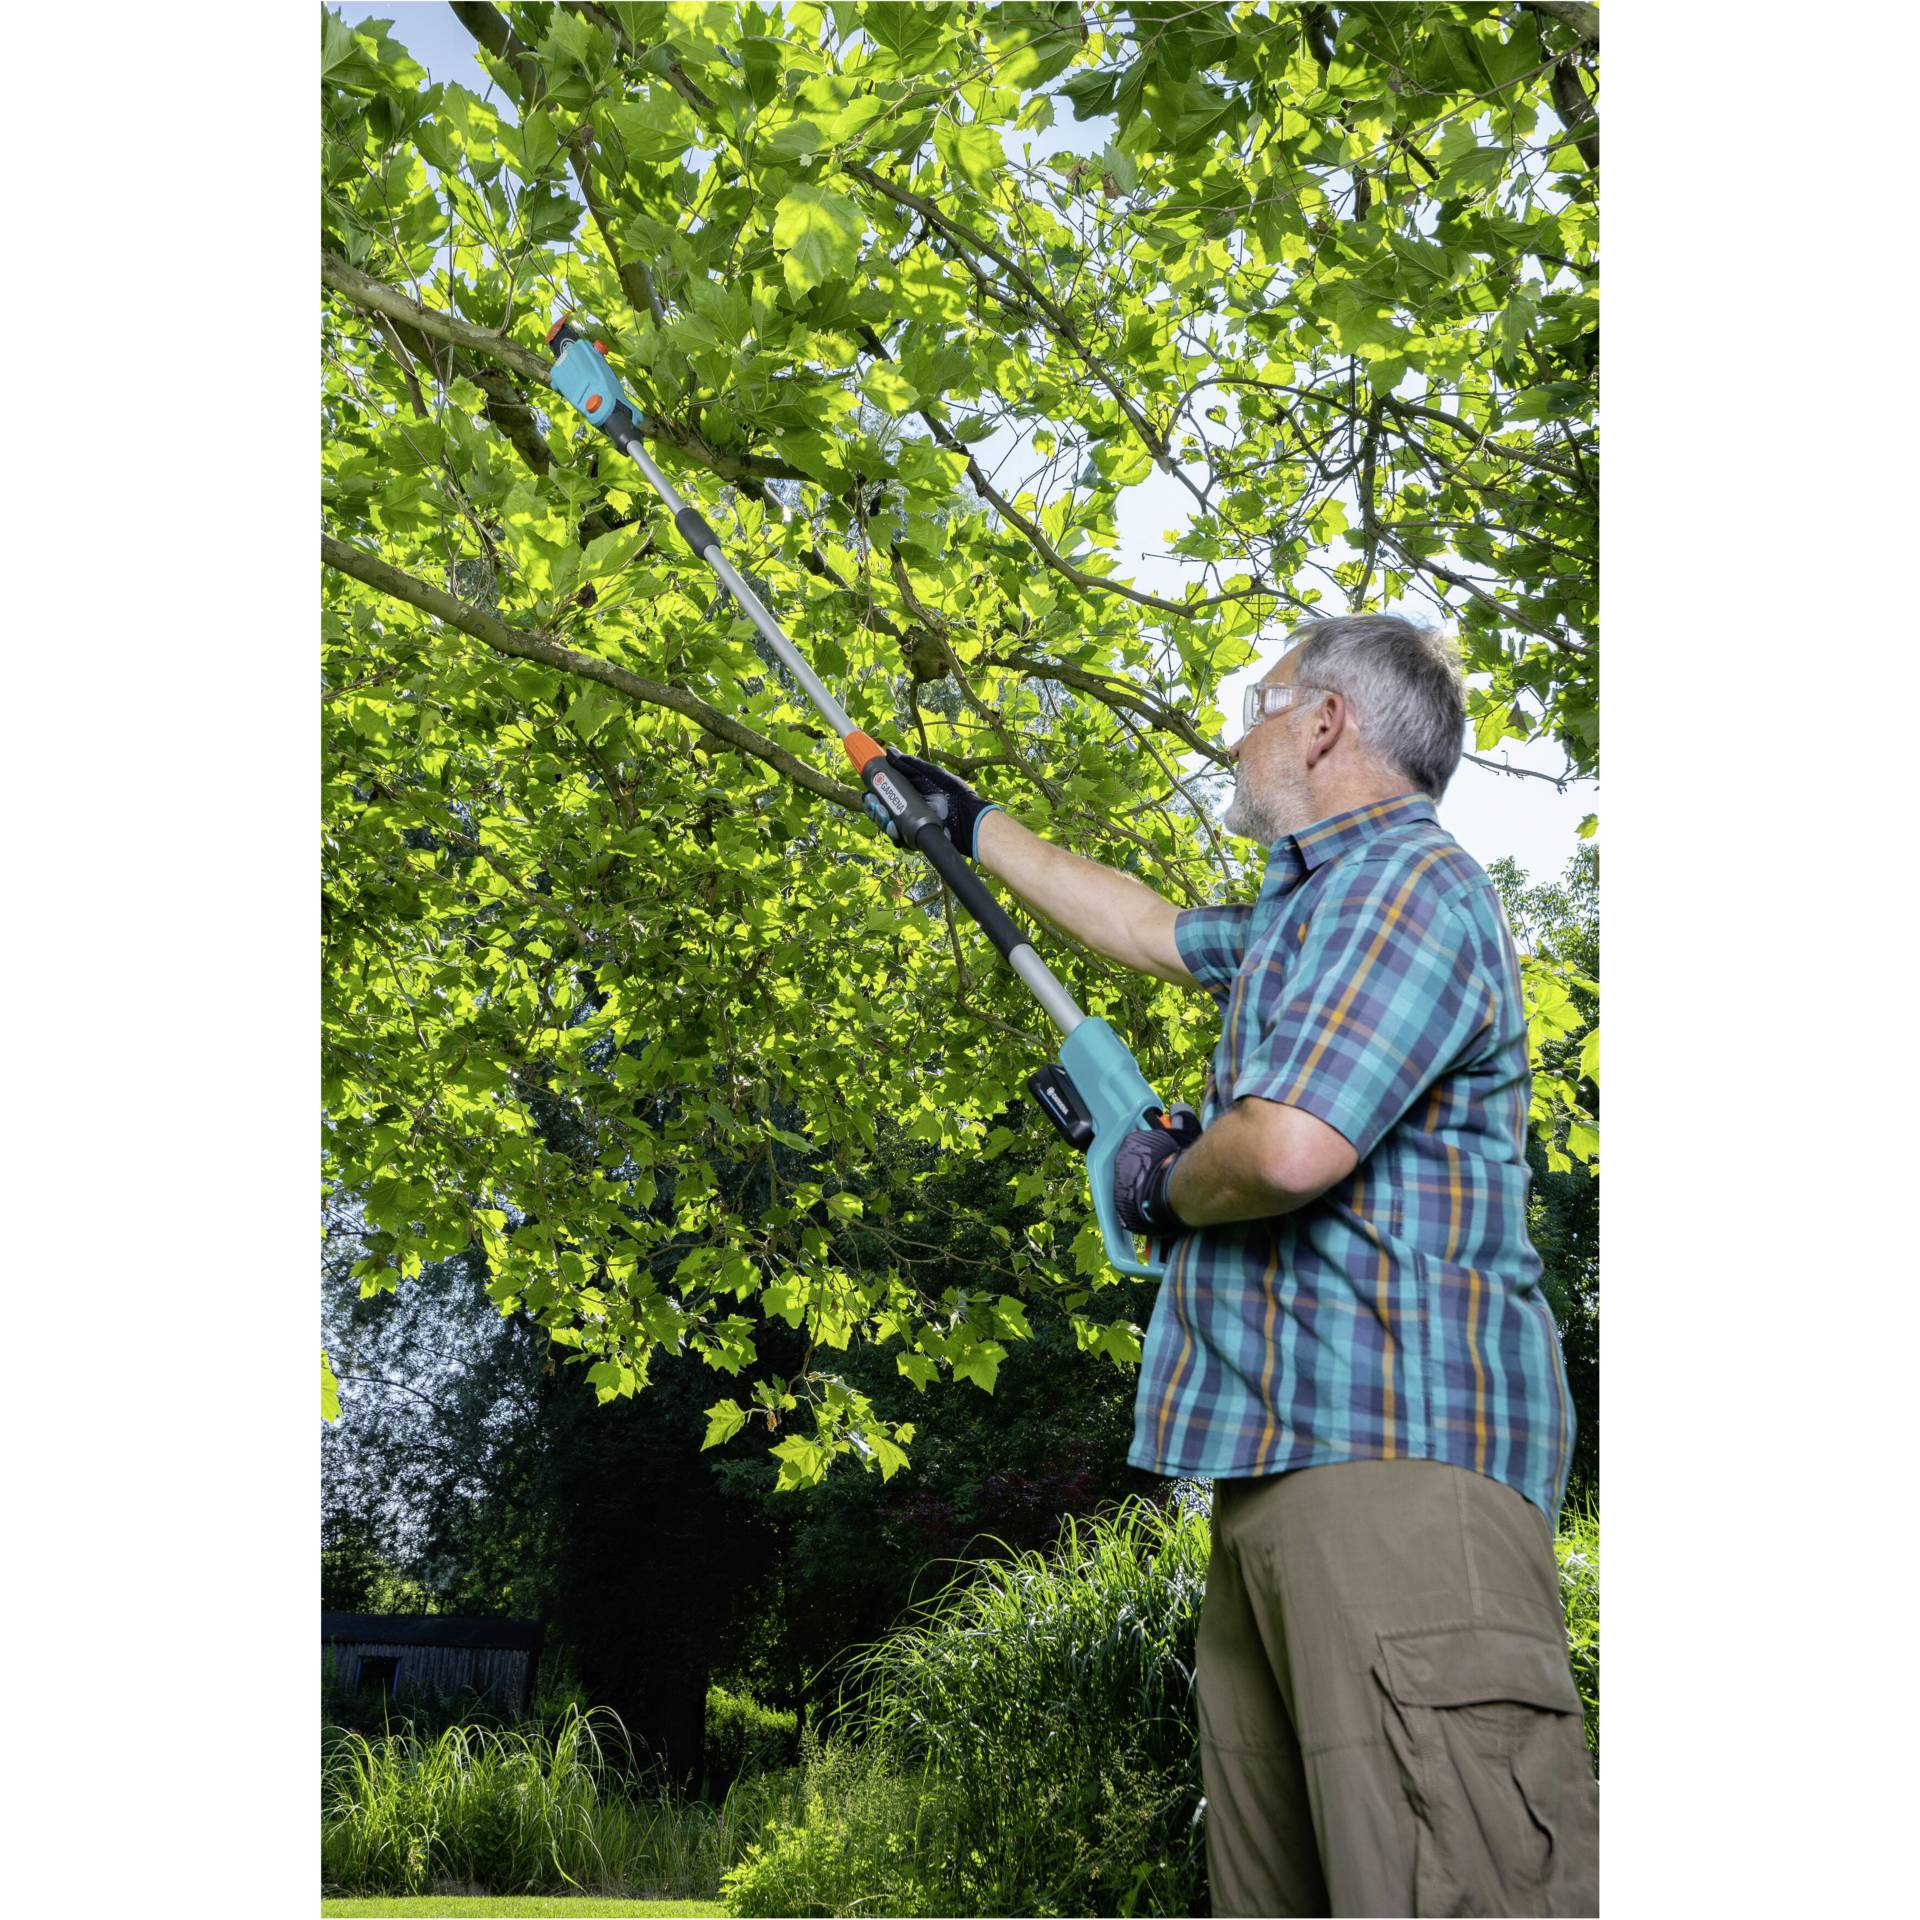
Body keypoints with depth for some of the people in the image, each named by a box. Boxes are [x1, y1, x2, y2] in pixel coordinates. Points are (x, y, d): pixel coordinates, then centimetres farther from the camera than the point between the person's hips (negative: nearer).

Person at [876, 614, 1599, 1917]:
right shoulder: (1308, 913, 25)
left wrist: (1165, 1187, 0)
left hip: (1398, 1453, -10)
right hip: (1288, 1464, 10)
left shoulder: (1410, 883, -8)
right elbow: (1150, 928, 41)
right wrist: (976, 825, 49)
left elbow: (1290, 1147, -21)